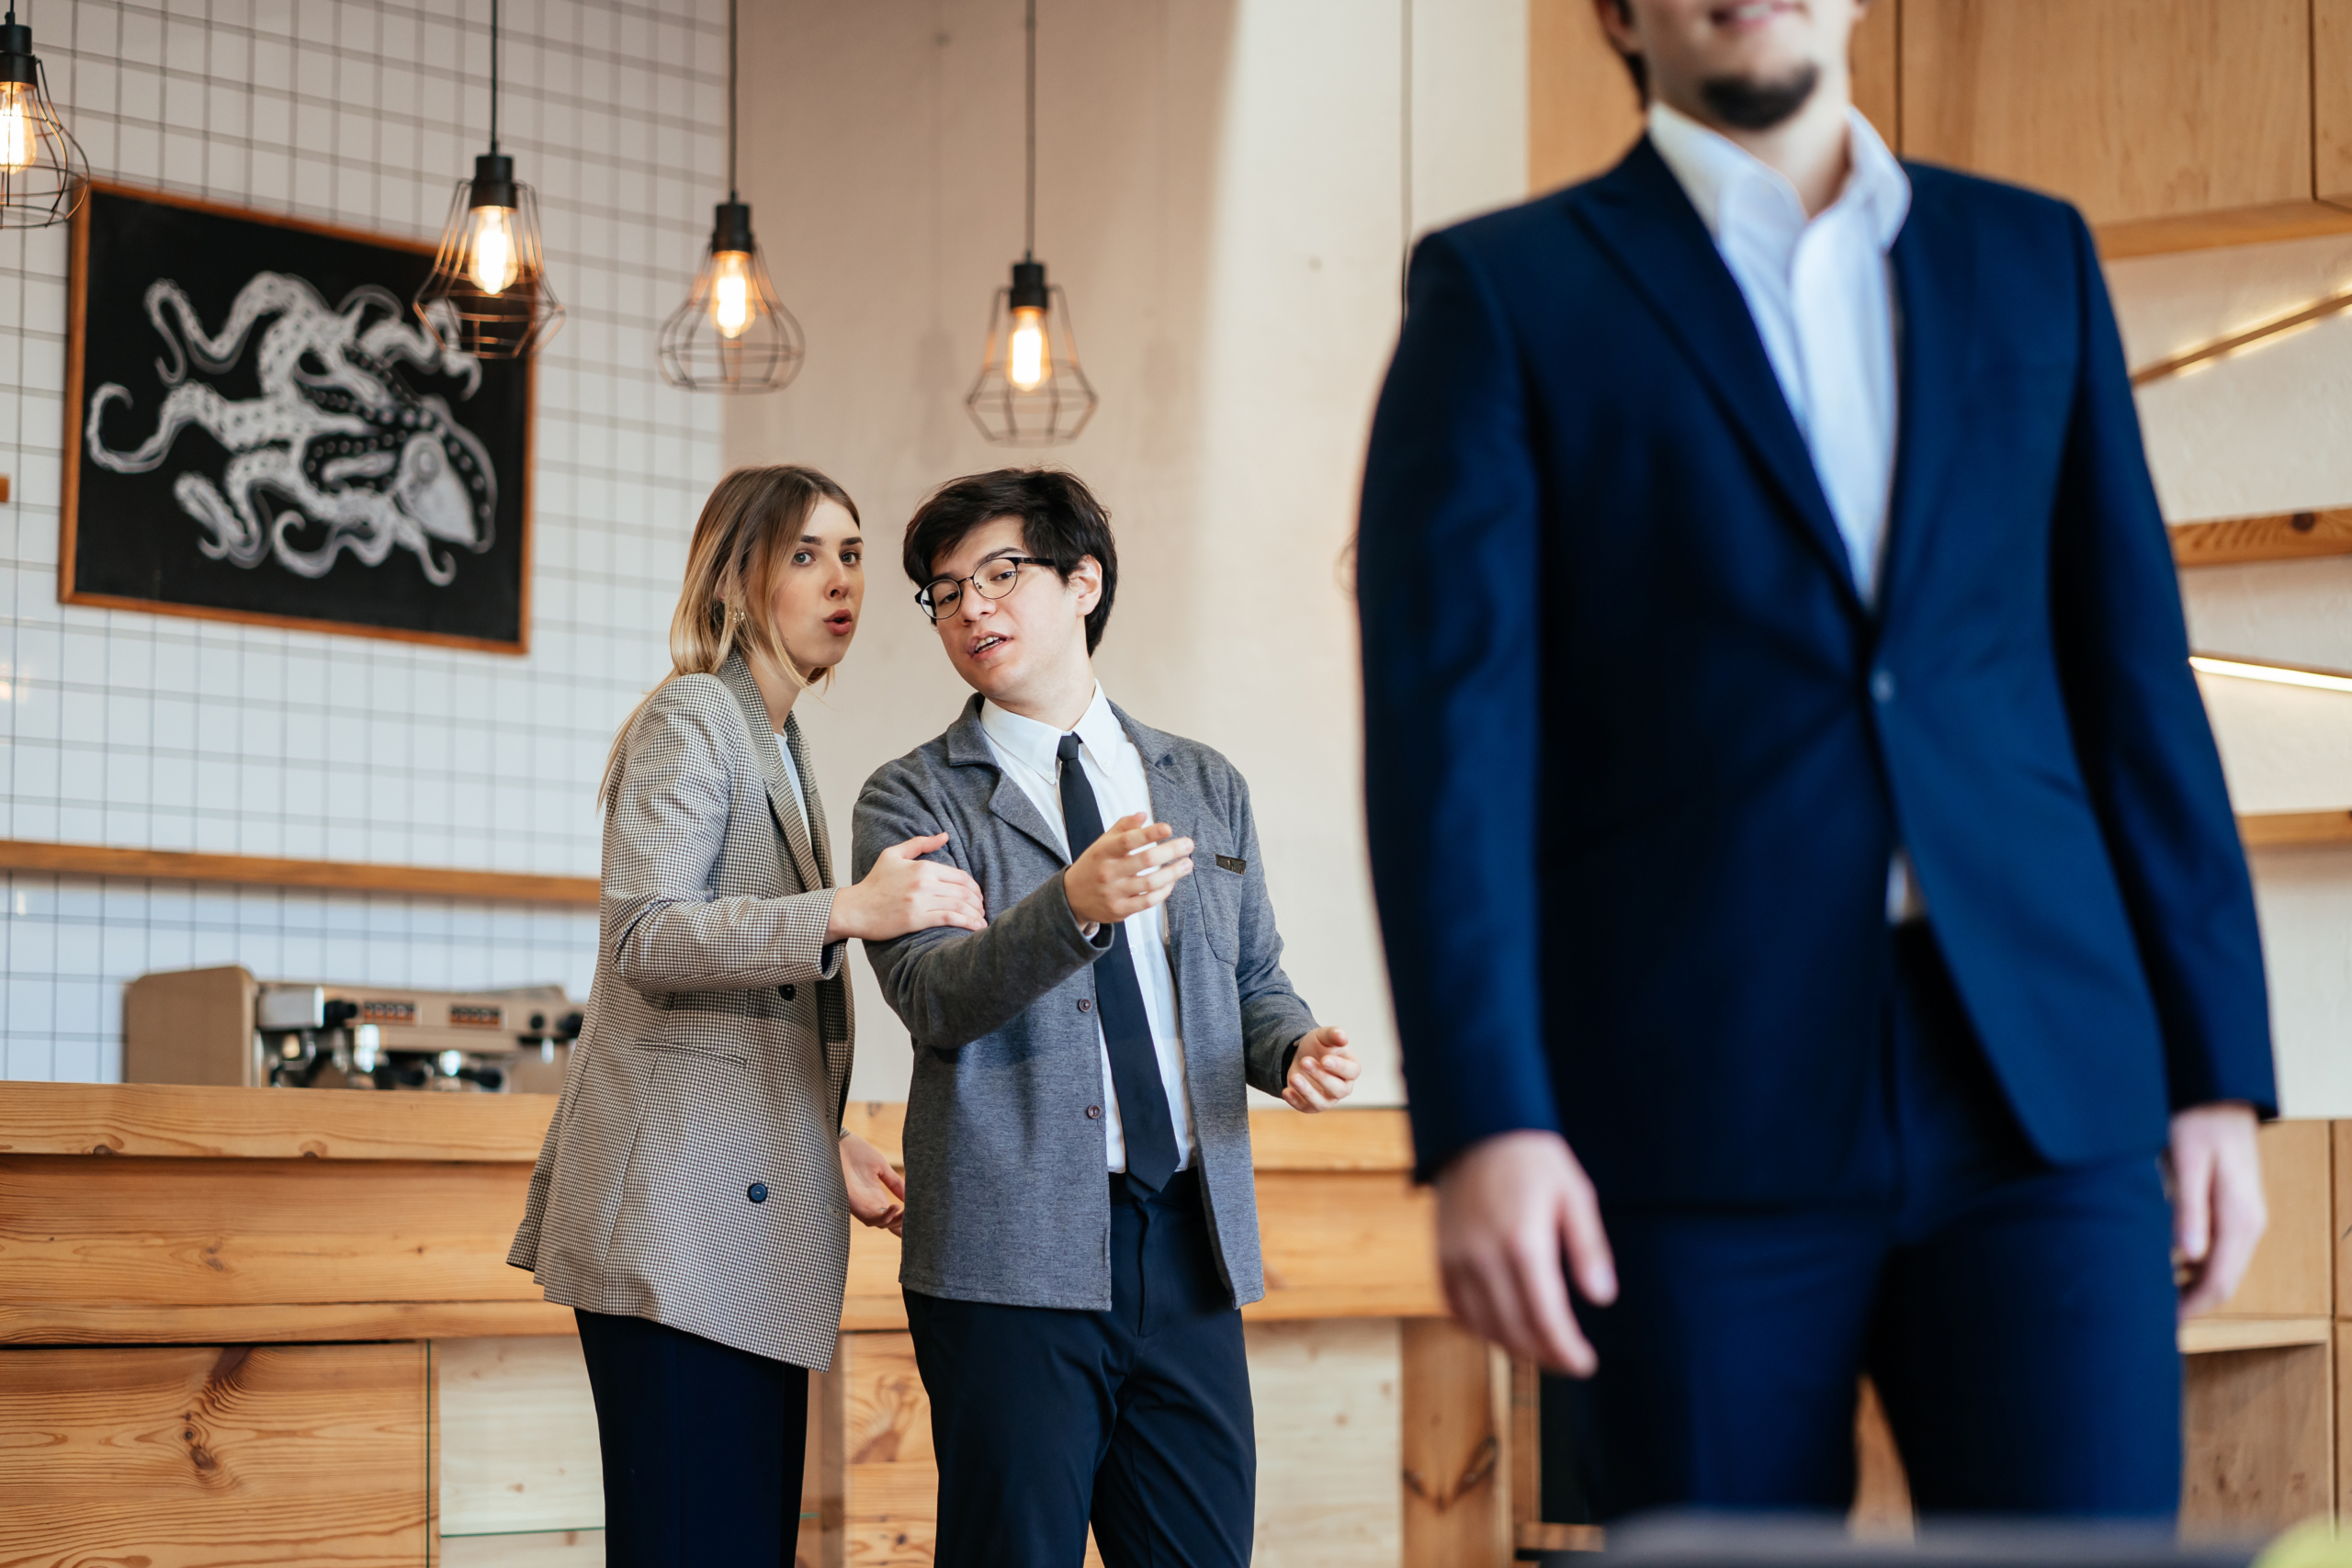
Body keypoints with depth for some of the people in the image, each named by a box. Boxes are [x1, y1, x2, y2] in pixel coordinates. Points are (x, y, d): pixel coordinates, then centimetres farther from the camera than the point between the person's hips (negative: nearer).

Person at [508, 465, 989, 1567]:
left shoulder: (778, 745, 24)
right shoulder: (690, 720, -4)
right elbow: (645, 938, -18)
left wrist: (825, 1146, 17)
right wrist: (849, 912, -26)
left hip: (751, 1213, 9)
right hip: (676, 1209, -9)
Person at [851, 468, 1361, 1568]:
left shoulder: (1206, 787, 17)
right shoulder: (915, 800, 4)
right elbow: (930, 993, -11)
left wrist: (1296, 1047, -2)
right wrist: (1074, 906, -28)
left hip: (1190, 1240, 3)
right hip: (1013, 1257, -3)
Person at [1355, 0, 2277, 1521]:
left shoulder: (2034, 260, 16)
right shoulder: (1502, 296, 4)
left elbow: (2135, 680, 14)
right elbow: (1445, 723, -5)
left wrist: (2218, 1070, 7)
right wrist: (1483, 1125, -15)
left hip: (2036, 1099, 3)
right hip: (1700, 1114, -2)